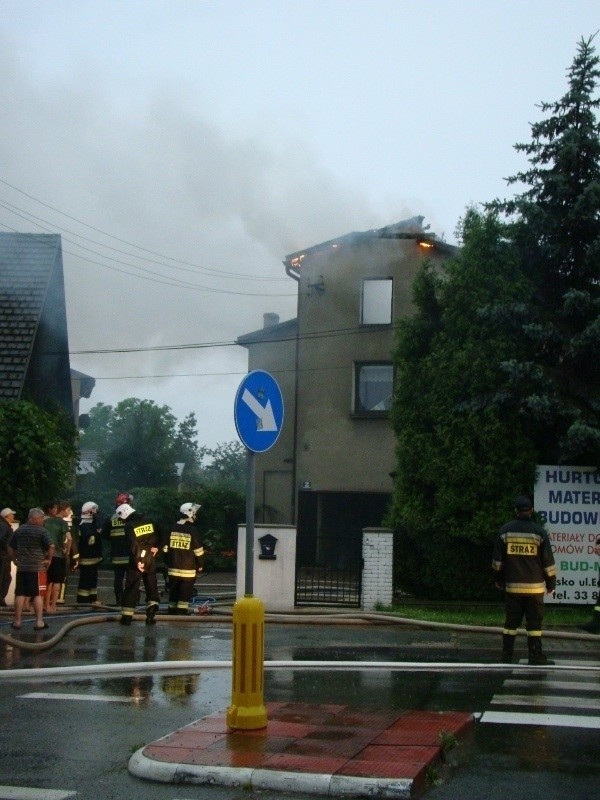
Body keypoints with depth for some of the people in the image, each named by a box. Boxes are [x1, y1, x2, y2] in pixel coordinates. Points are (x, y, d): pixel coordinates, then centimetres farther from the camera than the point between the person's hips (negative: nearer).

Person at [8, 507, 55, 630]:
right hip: (37, 567, -4)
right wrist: (49, 559, -4)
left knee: (20, 594, 8)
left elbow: (10, 547, 15)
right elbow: (51, 546, -17)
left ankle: (17, 621, 10)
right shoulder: (42, 531, -8)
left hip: (21, 566, 4)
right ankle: (39, 622, 1)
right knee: (37, 594, 2)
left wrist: (15, 559, 21)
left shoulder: (19, 530, 9)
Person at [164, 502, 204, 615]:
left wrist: (167, 563, 20)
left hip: (173, 567, 5)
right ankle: (182, 612, -5)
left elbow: (166, 547, 10)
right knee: (185, 593, 0)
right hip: (188, 568, -5)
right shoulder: (192, 529, -10)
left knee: (173, 591, 14)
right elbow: (198, 550, -7)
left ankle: (172, 612, 19)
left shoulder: (172, 528, 4)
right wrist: (200, 565, 5)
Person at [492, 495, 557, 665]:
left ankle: (506, 655, 10)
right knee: (534, 622, 3)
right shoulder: (539, 532, -4)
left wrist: (498, 580, 19)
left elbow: (497, 560, 7)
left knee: (511, 621, 8)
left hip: (512, 586, 2)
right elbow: (548, 561, -1)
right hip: (535, 586, -2)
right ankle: (535, 656, 3)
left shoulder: (505, 531, 1)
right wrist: (551, 583, 9)